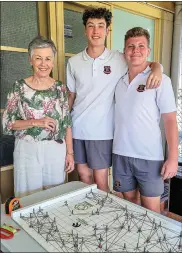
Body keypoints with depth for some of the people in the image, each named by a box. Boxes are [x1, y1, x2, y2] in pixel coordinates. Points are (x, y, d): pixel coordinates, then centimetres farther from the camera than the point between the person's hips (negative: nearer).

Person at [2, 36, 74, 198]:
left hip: (56, 151, 2)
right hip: (28, 150, -1)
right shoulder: (19, 87, -4)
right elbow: (7, 123, -5)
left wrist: (70, 152, 0)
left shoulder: (60, 88, 1)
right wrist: (35, 122, -18)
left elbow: (67, 123, 4)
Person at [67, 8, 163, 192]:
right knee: (84, 175, 15)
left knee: (101, 182, 4)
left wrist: (156, 69, -18)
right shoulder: (73, 62, 4)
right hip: (77, 128, 3)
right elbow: (71, 96, 10)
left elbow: (151, 63, 6)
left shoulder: (119, 59, -4)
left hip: (102, 131, -2)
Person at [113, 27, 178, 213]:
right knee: (129, 201, 19)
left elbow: (170, 120, -8)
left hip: (149, 156, -3)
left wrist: (173, 157, -12)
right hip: (121, 154, 4)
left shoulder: (160, 80, -7)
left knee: (151, 209, 7)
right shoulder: (118, 80, 5)